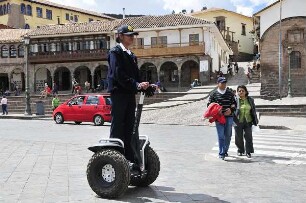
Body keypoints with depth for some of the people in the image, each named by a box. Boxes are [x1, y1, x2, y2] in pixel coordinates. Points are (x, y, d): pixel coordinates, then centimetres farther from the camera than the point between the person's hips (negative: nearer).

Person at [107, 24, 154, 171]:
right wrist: (136, 85, -25)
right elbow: (119, 74, -17)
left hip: (130, 94, 8)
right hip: (118, 93, -8)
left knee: (130, 129, 10)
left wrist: (145, 86, -2)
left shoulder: (131, 55, 19)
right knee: (118, 128, -4)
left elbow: (136, 75, 15)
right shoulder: (115, 52, -5)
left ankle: (133, 160, 15)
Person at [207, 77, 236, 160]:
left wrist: (231, 109, -7)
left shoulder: (230, 93, 9)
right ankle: (221, 153, -3)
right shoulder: (214, 94, 2)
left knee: (228, 135, 10)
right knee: (221, 136, -6)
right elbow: (209, 105, 3)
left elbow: (234, 103, 12)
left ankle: (225, 151, 27)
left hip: (229, 116, 3)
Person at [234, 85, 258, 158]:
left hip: (248, 121, 2)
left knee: (248, 137, 1)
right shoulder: (235, 100, -6)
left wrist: (255, 120, 12)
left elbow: (253, 110, 12)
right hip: (238, 122, -2)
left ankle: (248, 152, 13)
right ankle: (240, 150, 27)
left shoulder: (250, 100, 5)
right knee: (239, 137, 8)